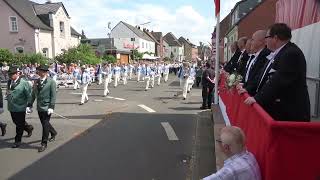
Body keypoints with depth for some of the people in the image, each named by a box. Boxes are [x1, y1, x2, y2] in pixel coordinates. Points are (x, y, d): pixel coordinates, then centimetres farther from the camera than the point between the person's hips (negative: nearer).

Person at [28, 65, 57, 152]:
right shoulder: (36, 82, 7)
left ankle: (44, 144, 11)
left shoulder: (51, 82, -9)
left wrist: (51, 107, -18)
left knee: (45, 125, -1)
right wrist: (30, 105, 7)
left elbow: (53, 95, -12)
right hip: (39, 107, 6)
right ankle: (53, 133, 44)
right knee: (44, 123, 18)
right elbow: (33, 94, 11)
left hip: (47, 107, -6)